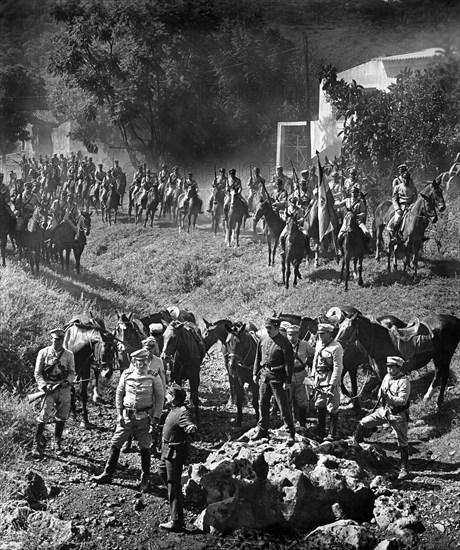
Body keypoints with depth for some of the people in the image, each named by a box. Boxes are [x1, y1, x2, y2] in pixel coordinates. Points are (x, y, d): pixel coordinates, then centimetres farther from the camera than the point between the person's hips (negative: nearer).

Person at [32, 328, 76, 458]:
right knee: (43, 417, -7)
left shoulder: (69, 354, 5)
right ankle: (37, 445, 3)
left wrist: (68, 381, -12)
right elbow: (37, 373, 0)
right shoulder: (43, 353, -1)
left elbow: (72, 372, 9)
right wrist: (44, 386, -14)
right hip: (49, 389, -3)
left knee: (61, 418, 9)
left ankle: (57, 444, 24)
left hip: (64, 389, 3)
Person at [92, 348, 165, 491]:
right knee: (116, 443, 4)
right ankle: (108, 474, 16)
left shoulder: (154, 377, -7)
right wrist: (119, 413, 2)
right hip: (127, 416, 2)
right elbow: (119, 393, 8)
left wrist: (155, 418, -7)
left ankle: (145, 479, 18)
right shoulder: (126, 375, -1)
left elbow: (160, 398, -2)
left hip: (144, 417, -2)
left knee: (144, 447, 3)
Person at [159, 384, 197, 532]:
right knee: (163, 473, 30)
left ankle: (176, 522, -1)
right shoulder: (175, 409, 2)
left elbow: (190, 426, -44)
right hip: (167, 449, 10)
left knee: (174, 485, -6)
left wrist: (191, 428, -64)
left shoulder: (182, 413, -27)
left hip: (175, 453, -10)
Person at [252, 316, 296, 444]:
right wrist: (255, 373, 12)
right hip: (264, 375, 6)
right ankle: (262, 430, 28)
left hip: (277, 377, -6)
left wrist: (287, 381, -17)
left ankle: (291, 433, 8)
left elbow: (289, 363, -14)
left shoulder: (284, 343, -15)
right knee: (262, 404, 14)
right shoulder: (263, 339, 4)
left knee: (283, 406, -2)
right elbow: (258, 357, 14)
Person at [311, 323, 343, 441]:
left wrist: (332, 384, -20)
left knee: (332, 408, -1)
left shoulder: (336, 348, -16)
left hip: (330, 380, -8)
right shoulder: (318, 344, 9)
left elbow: (338, 368, -18)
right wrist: (314, 376, 13)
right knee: (319, 406, 13)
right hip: (319, 379, 8)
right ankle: (321, 432, 24)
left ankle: (333, 434, 8)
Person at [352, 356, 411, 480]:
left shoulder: (404, 381, -19)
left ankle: (404, 468, 14)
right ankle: (354, 445, 26)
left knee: (402, 443, 2)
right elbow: (381, 393, 17)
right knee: (362, 423, 4)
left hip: (398, 415, -6)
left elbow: (403, 400, -25)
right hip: (384, 411, 7)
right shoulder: (387, 377, 3)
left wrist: (388, 397, -33)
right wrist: (381, 395, -5)